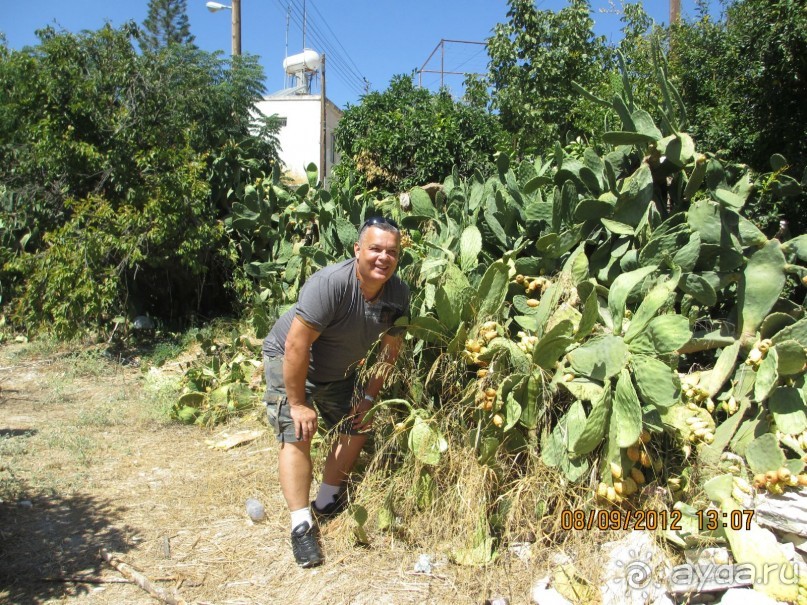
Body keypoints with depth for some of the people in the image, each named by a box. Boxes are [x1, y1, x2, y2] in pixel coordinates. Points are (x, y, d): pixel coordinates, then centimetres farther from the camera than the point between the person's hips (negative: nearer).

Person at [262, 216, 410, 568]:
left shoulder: (398, 293, -16)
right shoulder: (330, 284, -36)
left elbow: (389, 350, -4)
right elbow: (296, 346, -33)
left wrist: (368, 397, -5)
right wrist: (298, 403, -27)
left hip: (339, 370, 7)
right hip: (289, 362, -6)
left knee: (357, 428, 9)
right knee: (297, 436, -15)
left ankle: (326, 502, 25)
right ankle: (301, 525, -7)